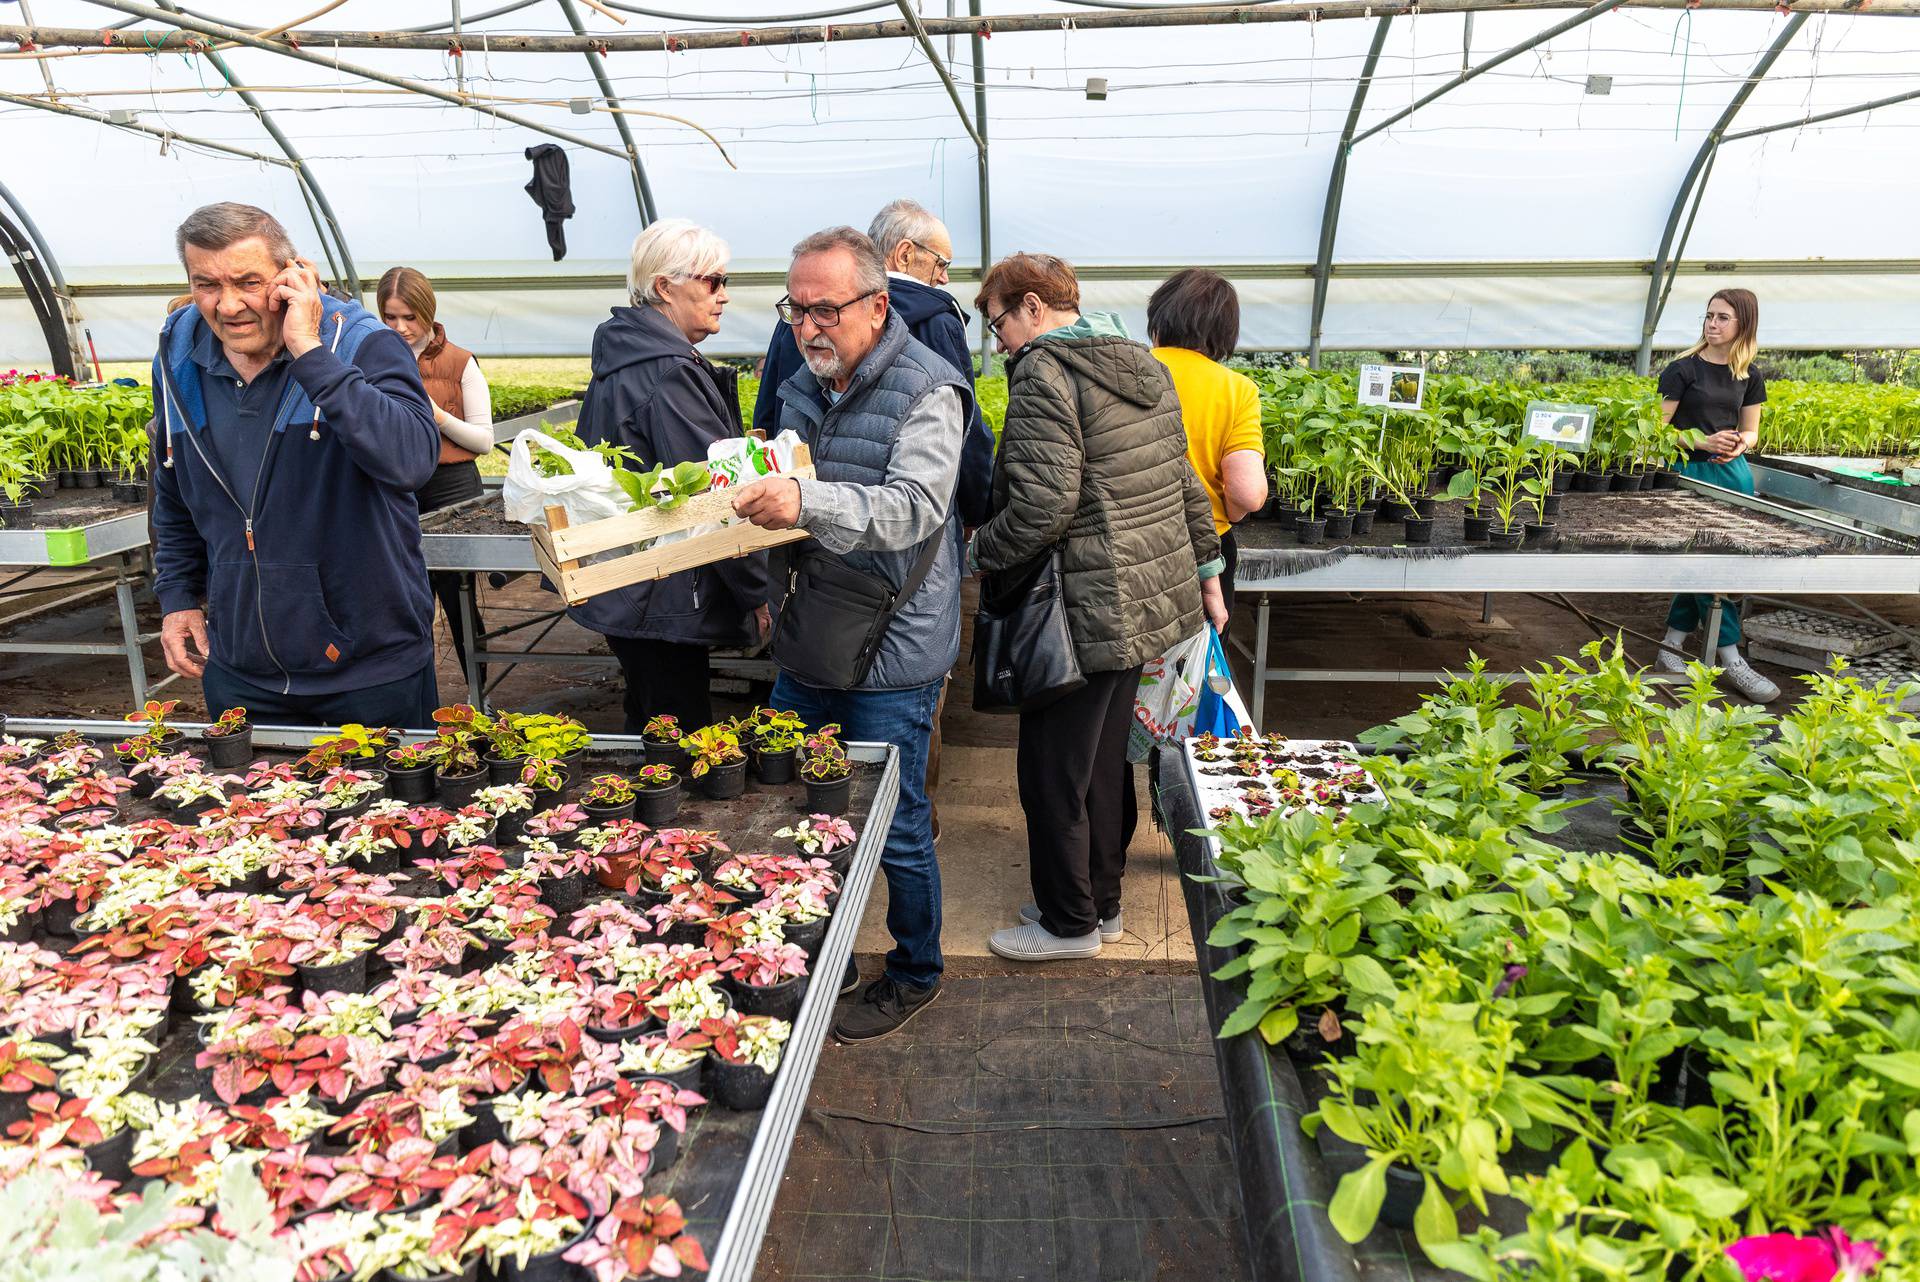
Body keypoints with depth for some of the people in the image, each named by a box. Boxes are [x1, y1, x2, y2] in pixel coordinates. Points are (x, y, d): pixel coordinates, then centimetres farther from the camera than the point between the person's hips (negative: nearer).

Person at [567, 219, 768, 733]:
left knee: (649, 728, 21)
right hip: (666, 601, -10)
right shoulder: (668, 373, -19)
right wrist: (758, 590, -14)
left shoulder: (623, 356, 13)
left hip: (624, 591, 10)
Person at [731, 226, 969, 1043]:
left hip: (891, 653, -7)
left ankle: (915, 975, 28)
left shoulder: (927, 391, -13)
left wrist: (807, 503, -42)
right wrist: (753, 492, 5)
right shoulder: (803, 387, 12)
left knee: (894, 827, 5)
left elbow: (915, 508, -29)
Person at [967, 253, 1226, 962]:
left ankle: (1069, 922, 20)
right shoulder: (1145, 365, 12)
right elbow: (1184, 484, 16)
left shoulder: (1043, 373, -15)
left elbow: (1043, 506, -25)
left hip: (1086, 611, -9)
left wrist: (977, 551, -9)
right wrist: (1205, 568, 23)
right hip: (1149, 597, 9)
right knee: (1105, 757, 19)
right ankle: (1102, 901, 32)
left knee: (1053, 770, 6)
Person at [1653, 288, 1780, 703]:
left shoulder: (1749, 376, 9)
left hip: (1733, 474, 5)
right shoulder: (1683, 369, -4)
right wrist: (1702, 441, -19)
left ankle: (1672, 646, 14)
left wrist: (1740, 445, -9)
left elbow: (1751, 432, 14)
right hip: (1690, 471, -5)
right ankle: (1731, 659, -2)